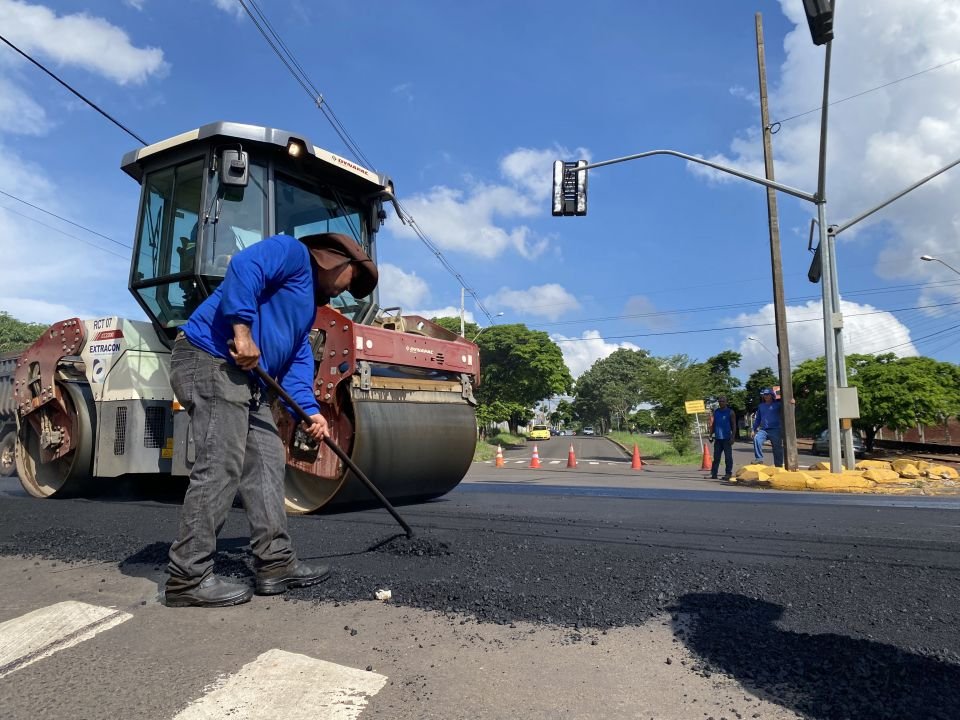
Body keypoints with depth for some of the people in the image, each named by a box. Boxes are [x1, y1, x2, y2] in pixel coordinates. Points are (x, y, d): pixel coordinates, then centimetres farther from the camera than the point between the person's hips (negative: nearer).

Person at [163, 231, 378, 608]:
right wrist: (243, 331, -27)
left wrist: (310, 409, 4)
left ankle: (276, 563, 14)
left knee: (267, 464, 8)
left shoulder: (309, 304, 27)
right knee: (219, 468, -12)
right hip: (212, 360, -11)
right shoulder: (293, 252, 0)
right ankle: (188, 577, -4)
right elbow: (243, 268, -20)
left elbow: (298, 358, 18)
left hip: (245, 376, 11)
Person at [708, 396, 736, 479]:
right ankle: (713, 474, 7)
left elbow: (734, 425, -2)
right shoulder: (715, 412, 13)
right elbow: (713, 424, 16)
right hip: (717, 438, 4)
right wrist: (711, 435, 6)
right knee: (716, 457, 6)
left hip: (727, 438, -4)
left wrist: (732, 437, -11)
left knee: (728, 457, -1)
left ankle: (728, 474, 5)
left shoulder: (730, 412, 0)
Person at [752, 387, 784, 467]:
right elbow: (757, 419, 23)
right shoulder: (761, 406, 17)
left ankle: (779, 466, 14)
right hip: (763, 430, 2)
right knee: (756, 439, -27)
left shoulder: (777, 404, 6)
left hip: (775, 430, -2)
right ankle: (759, 459, -22)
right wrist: (754, 429, 18)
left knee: (777, 449, 1)